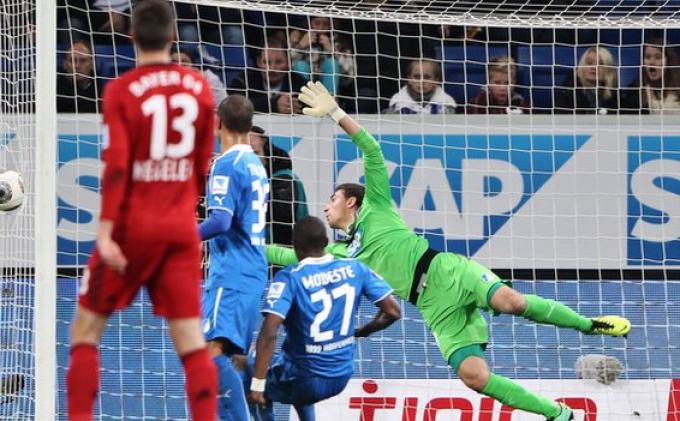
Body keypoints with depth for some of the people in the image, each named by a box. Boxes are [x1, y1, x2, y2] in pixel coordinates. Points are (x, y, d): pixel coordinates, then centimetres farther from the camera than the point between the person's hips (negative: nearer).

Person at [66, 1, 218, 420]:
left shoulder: (121, 91, -9)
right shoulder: (199, 88, 3)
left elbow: (116, 166, -16)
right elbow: (203, 166, 10)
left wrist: (105, 230, -18)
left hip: (132, 227, -3)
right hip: (182, 229, 3)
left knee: (85, 330, 9)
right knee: (191, 342, 1)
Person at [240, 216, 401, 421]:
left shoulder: (289, 278, -16)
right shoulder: (355, 269, -3)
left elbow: (269, 332, -26)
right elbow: (393, 311, -2)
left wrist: (257, 385, -24)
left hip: (306, 380, -5)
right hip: (342, 376, 5)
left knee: (250, 370, 26)